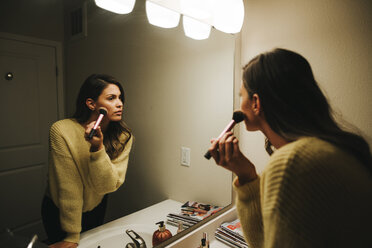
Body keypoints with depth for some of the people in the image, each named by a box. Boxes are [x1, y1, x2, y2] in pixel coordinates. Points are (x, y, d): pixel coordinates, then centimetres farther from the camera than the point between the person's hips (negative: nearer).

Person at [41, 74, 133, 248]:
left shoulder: (123, 137, -20)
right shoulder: (62, 131, -29)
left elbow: (109, 185, -25)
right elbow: (69, 188, -26)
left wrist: (98, 148, -40)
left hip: (96, 208, 4)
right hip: (59, 211, -4)